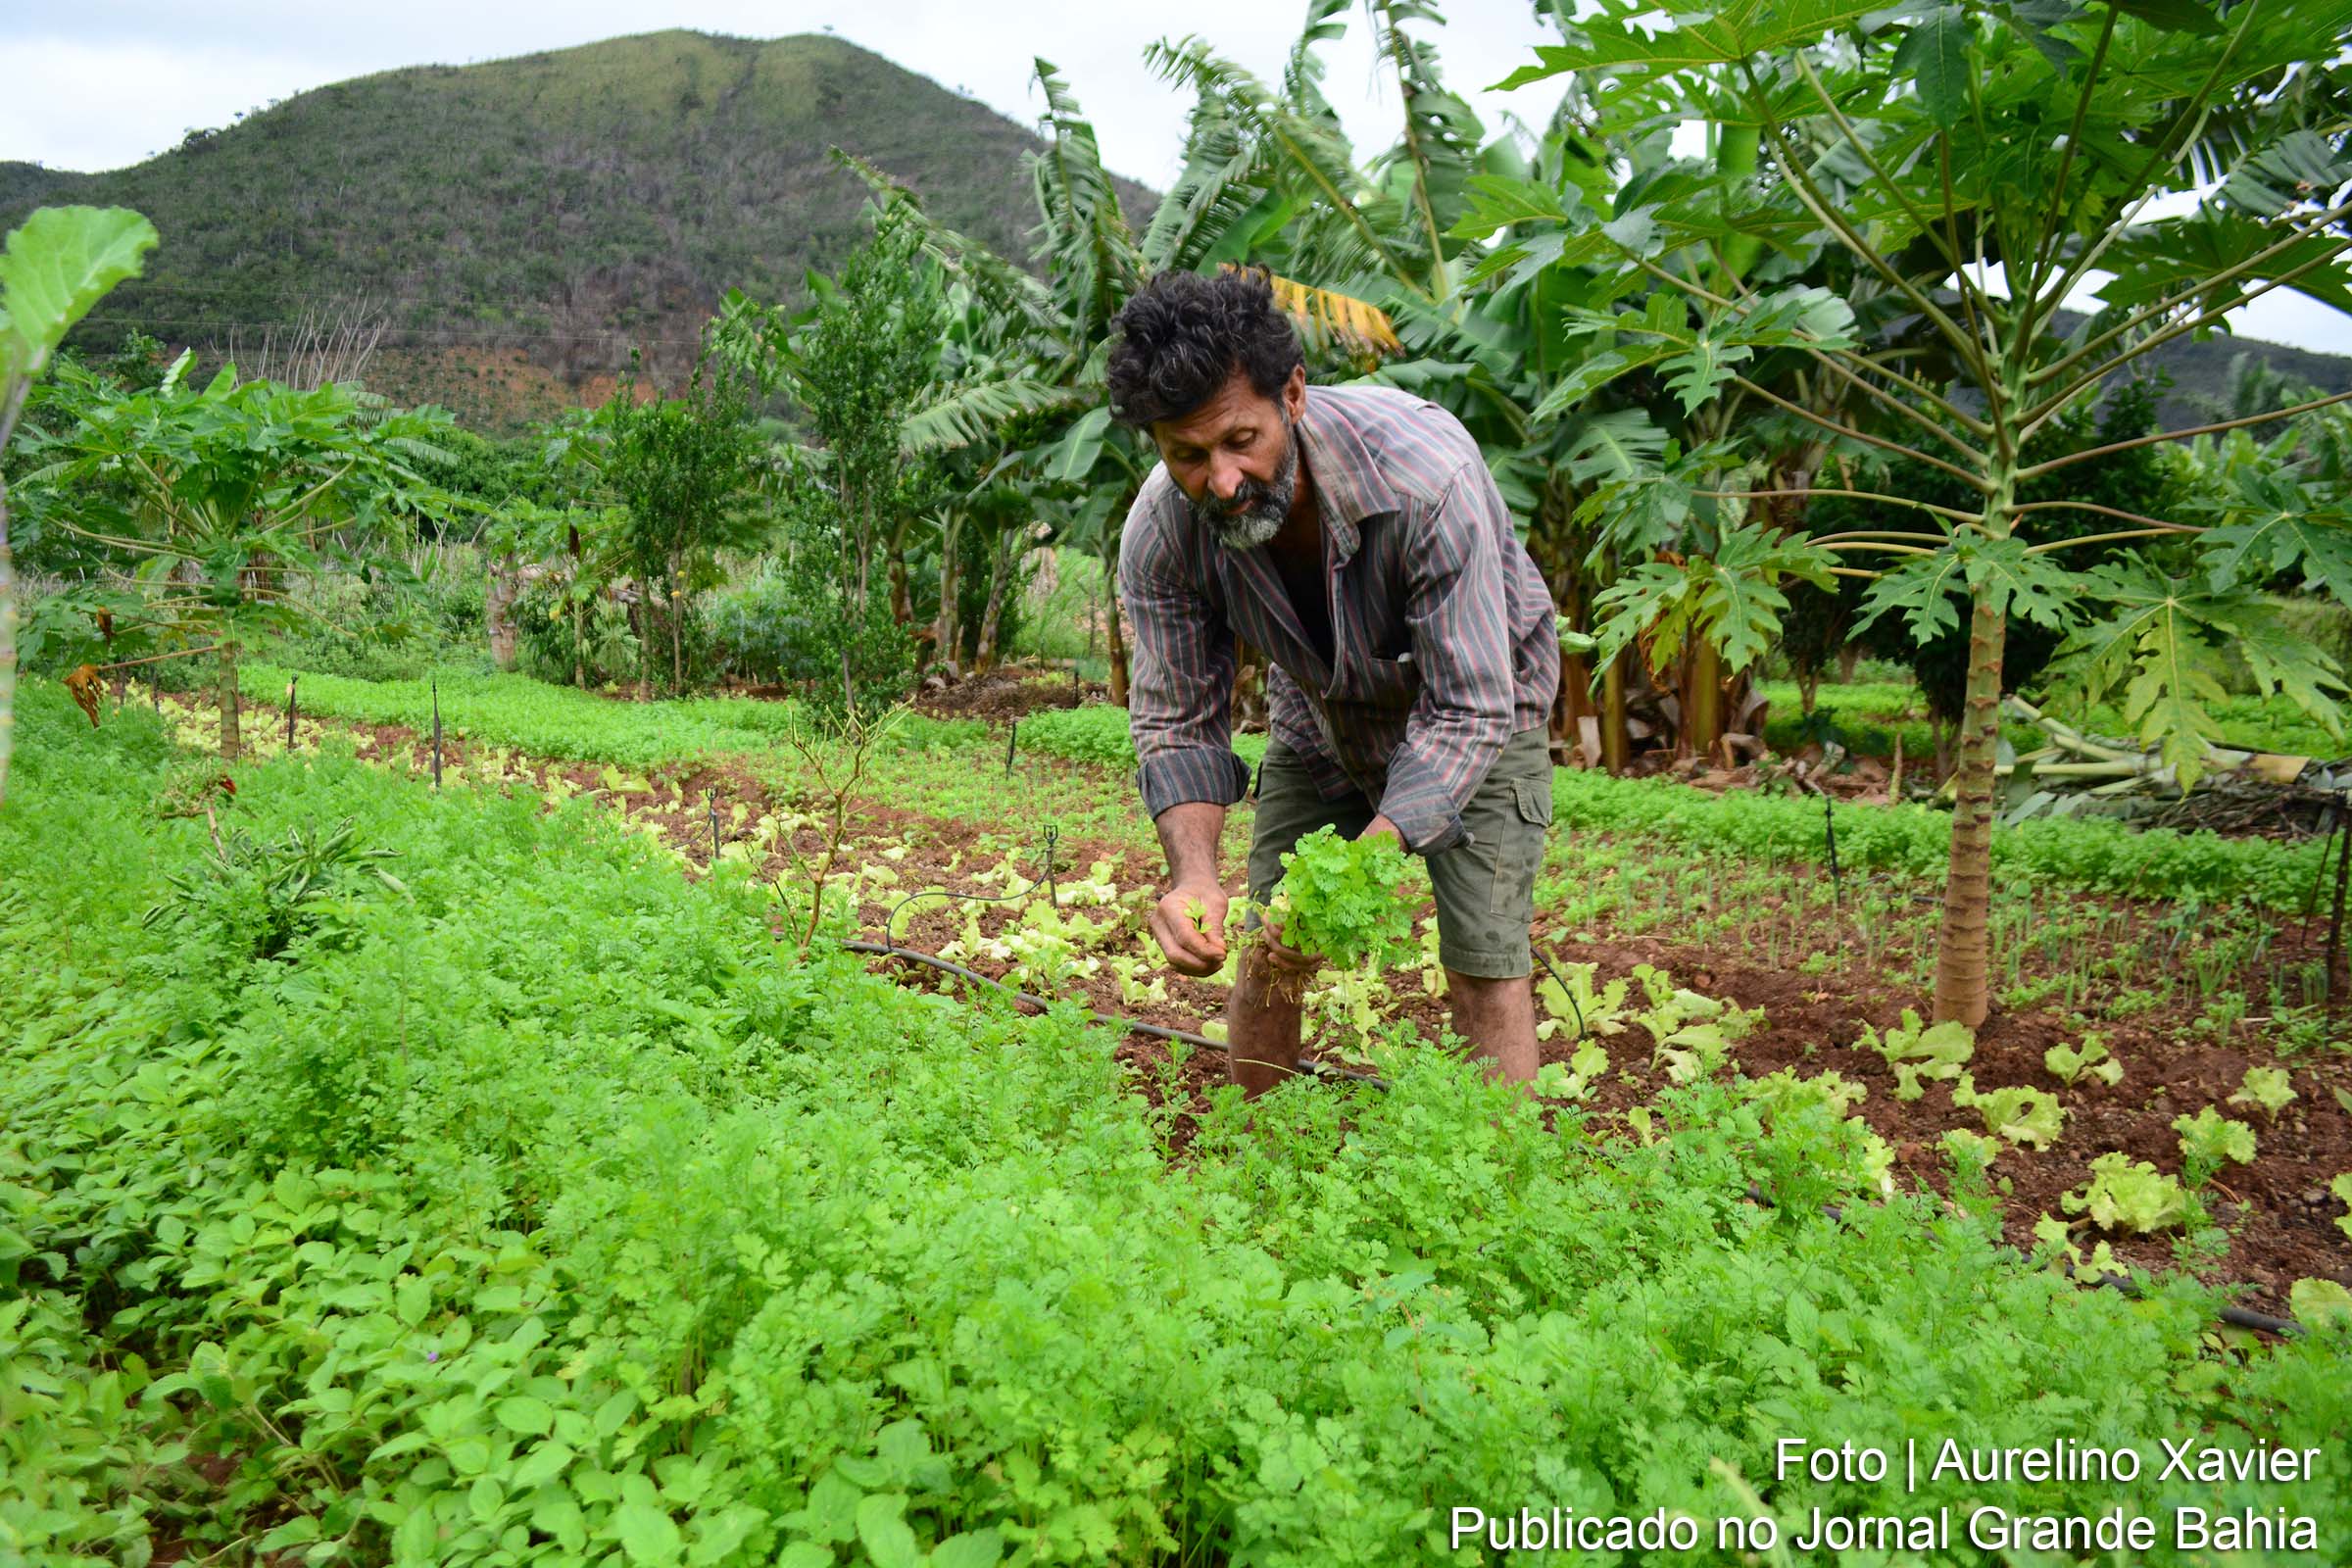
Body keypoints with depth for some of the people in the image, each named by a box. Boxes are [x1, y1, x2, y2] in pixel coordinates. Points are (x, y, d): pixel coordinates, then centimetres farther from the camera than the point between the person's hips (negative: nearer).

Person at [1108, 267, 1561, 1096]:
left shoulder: (1424, 475, -38)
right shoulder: (1159, 532, -25)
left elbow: (1468, 714, -34)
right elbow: (1177, 720, -15)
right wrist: (1193, 872, -34)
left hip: (1477, 704, -3)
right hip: (1319, 711, 4)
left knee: (1482, 966, -12)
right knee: (1265, 958, 2)